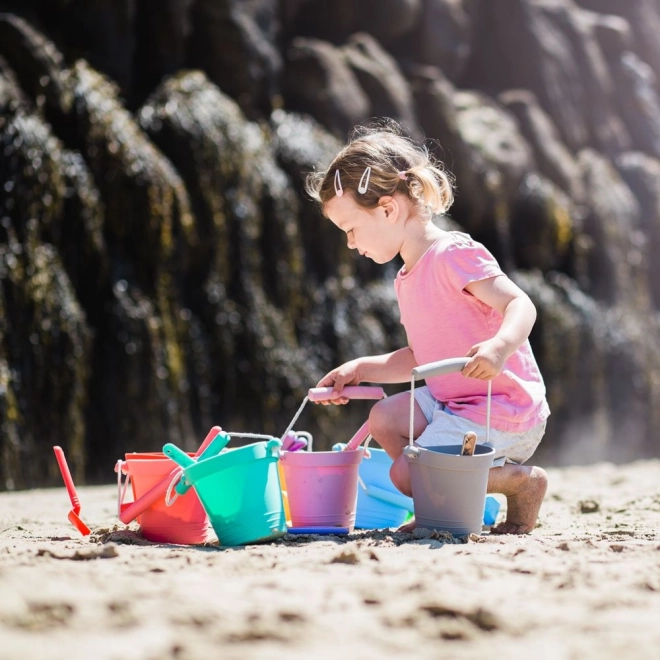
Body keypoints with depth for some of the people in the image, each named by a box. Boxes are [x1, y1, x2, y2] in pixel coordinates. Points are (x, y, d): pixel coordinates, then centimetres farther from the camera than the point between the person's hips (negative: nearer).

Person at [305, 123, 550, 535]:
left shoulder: (454, 254, -15)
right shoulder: (408, 280, 15)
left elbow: (520, 305, -25)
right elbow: (421, 358, 22)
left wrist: (500, 346, -45)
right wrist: (359, 370, 15)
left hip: (503, 411, -10)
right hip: (452, 403, 10)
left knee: (407, 474, -17)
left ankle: (522, 481, -4)